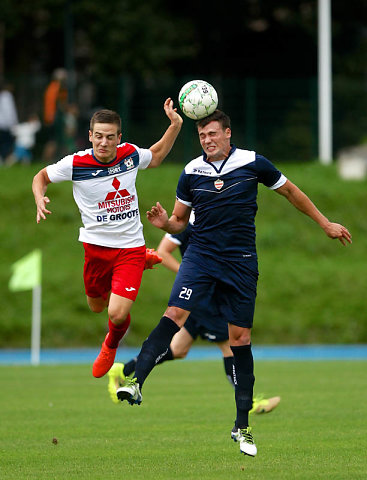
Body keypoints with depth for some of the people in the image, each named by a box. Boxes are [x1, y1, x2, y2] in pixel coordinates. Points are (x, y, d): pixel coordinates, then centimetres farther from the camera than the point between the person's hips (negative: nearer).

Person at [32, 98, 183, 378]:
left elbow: (156, 156, 17)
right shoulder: (75, 164, -15)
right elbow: (42, 176, 4)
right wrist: (40, 199, -16)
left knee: (117, 314, -14)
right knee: (96, 307, 17)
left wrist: (175, 126, 5)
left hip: (130, 247, -1)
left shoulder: (130, 154, -8)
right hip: (96, 246, 1)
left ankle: (111, 346, 23)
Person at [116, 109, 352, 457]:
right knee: (175, 313, -23)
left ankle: (242, 426, 10)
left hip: (241, 261, -1)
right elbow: (180, 220, 13)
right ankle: (136, 382, -33)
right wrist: (164, 223, -11)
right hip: (200, 255, 1)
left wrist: (325, 224, 15)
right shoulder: (191, 172, 3)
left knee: (240, 338, 2)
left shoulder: (253, 163, -2)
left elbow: (291, 192, 12)